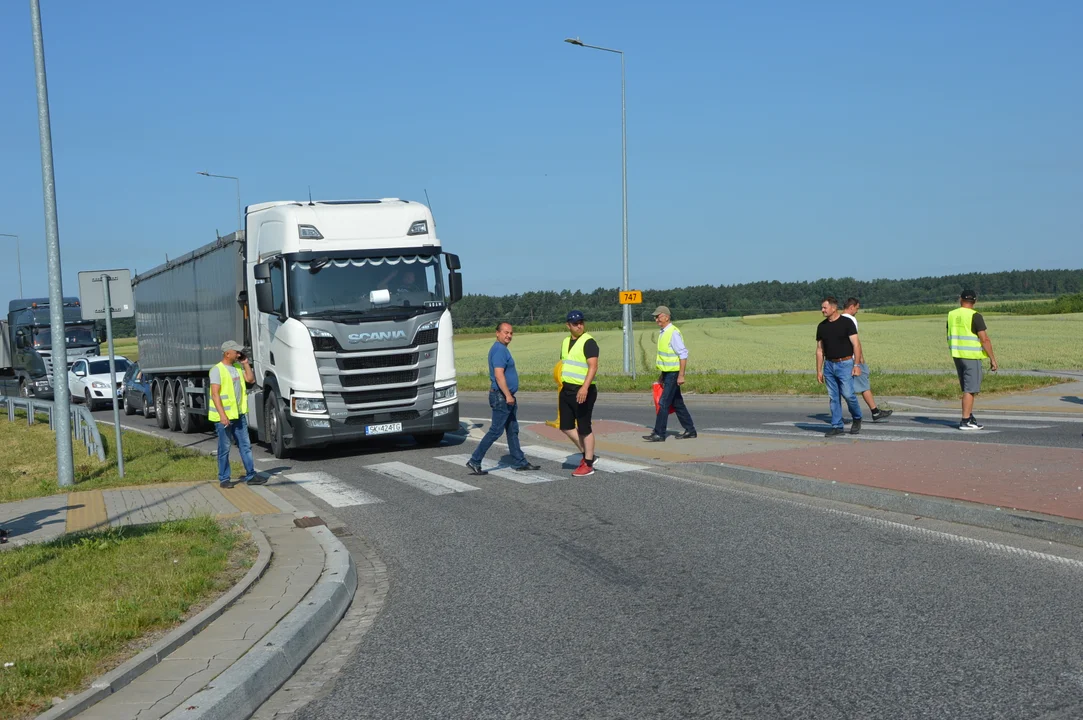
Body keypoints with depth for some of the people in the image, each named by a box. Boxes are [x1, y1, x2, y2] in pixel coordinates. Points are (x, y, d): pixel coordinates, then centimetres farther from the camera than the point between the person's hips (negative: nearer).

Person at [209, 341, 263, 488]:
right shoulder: (217, 370, -13)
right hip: (224, 417, -7)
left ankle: (251, 475, 13)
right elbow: (215, 394, -18)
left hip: (239, 415, 7)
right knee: (224, 449, 1)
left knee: (245, 445, 8)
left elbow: (251, 379, 8)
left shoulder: (238, 367, 11)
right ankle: (224, 479, 10)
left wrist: (245, 363, 2)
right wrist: (222, 415, -24)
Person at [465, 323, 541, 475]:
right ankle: (474, 461, -4)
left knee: (513, 430, 14)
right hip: (502, 397, -11)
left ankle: (520, 462, 20)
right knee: (496, 431, -8)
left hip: (507, 397, 11)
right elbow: (499, 375, -25)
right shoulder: (499, 350, -17)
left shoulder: (502, 349, 16)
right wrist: (508, 395, -25)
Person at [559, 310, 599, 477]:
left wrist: (585, 387, -33)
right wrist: (561, 382, 20)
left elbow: (593, 366, -22)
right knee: (566, 426, 10)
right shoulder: (566, 342, 13)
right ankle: (586, 454, 26)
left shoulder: (589, 342, -12)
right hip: (566, 389, 8)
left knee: (584, 428, -1)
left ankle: (588, 465, 10)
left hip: (582, 391, -8)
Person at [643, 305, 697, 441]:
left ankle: (659, 434, -6)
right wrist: (662, 374, 23)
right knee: (677, 404, 13)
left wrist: (681, 375, -23)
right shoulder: (663, 333, 13)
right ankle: (690, 431, 21)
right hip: (667, 373, 9)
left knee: (663, 403, -9)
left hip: (673, 374, -9)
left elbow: (683, 354, -19)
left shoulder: (673, 333, -16)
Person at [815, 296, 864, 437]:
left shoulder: (847, 322, -5)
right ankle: (836, 426, 9)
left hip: (845, 364, -5)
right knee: (833, 397, 4)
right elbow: (820, 350, 13)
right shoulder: (822, 326, 9)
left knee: (848, 394, -10)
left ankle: (857, 419, 14)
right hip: (829, 365, 5)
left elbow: (856, 344, -8)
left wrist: (856, 365, -15)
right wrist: (819, 370, 9)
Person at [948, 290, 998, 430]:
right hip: (971, 356, -7)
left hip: (957, 355, 7)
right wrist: (992, 359, -9)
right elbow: (984, 339, -15)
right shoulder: (975, 316, -12)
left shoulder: (951, 315, 8)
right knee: (970, 390, -4)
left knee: (967, 389, 16)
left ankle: (970, 418, 20)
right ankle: (965, 421, -5)